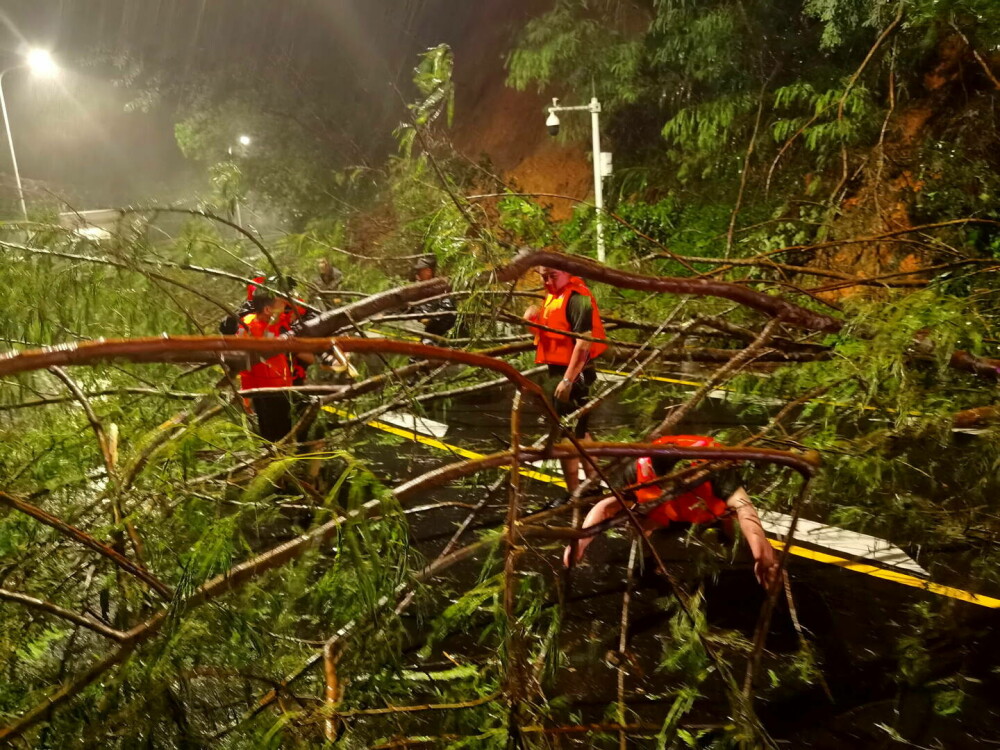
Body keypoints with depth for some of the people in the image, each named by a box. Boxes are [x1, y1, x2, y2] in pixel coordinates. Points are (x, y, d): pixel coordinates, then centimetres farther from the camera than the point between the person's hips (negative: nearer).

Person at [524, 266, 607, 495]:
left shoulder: (577, 298, -17)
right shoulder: (553, 296, 12)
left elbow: (583, 342, -23)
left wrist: (568, 380, -25)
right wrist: (533, 320, -2)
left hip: (572, 373, -10)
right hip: (557, 371, 10)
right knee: (578, 431, 18)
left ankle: (574, 495, 7)